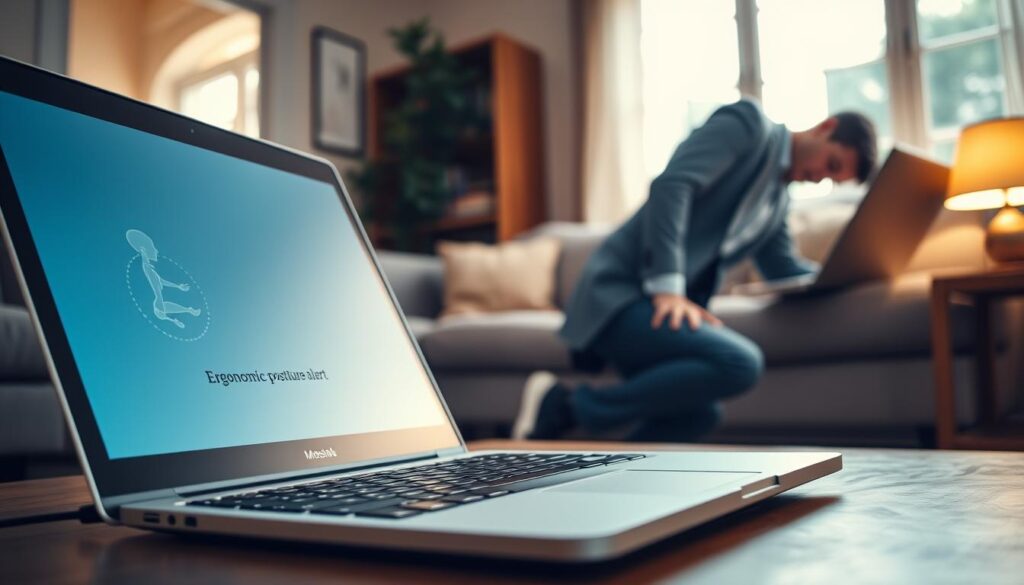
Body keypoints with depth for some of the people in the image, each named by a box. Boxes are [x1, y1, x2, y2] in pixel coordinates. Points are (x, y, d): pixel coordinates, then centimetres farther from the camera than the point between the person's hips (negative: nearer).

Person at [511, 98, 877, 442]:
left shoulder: (778, 199, 23)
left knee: (698, 416, 15)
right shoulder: (747, 123, -4)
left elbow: (783, 269, 25)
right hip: (619, 292, -10)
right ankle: (570, 407, -15)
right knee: (741, 363, -26)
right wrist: (668, 286, -25)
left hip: (669, 300, 10)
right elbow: (671, 185, -18)